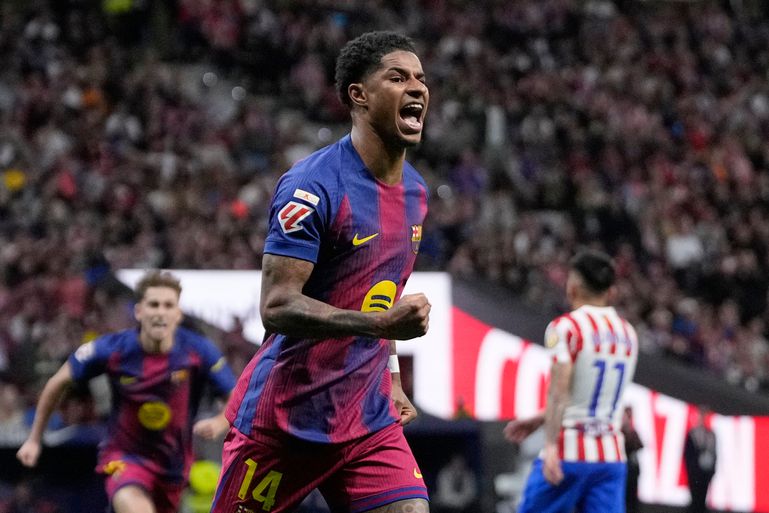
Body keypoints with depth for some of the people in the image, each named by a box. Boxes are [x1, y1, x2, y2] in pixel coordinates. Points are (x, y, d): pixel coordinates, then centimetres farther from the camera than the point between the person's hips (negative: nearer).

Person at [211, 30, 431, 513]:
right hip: (285, 416, -6)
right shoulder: (314, 185, -17)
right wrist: (381, 323, -33)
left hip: (368, 419, 6)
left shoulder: (414, 190, 10)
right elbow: (277, 306, -24)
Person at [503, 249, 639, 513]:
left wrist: (550, 446, -23)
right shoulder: (628, 333, 15)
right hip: (612, 456, 6)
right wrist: (537, 420, 25)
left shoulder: (566, 327, -7)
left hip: (568, 453, -6)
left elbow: (560, 392, -18)